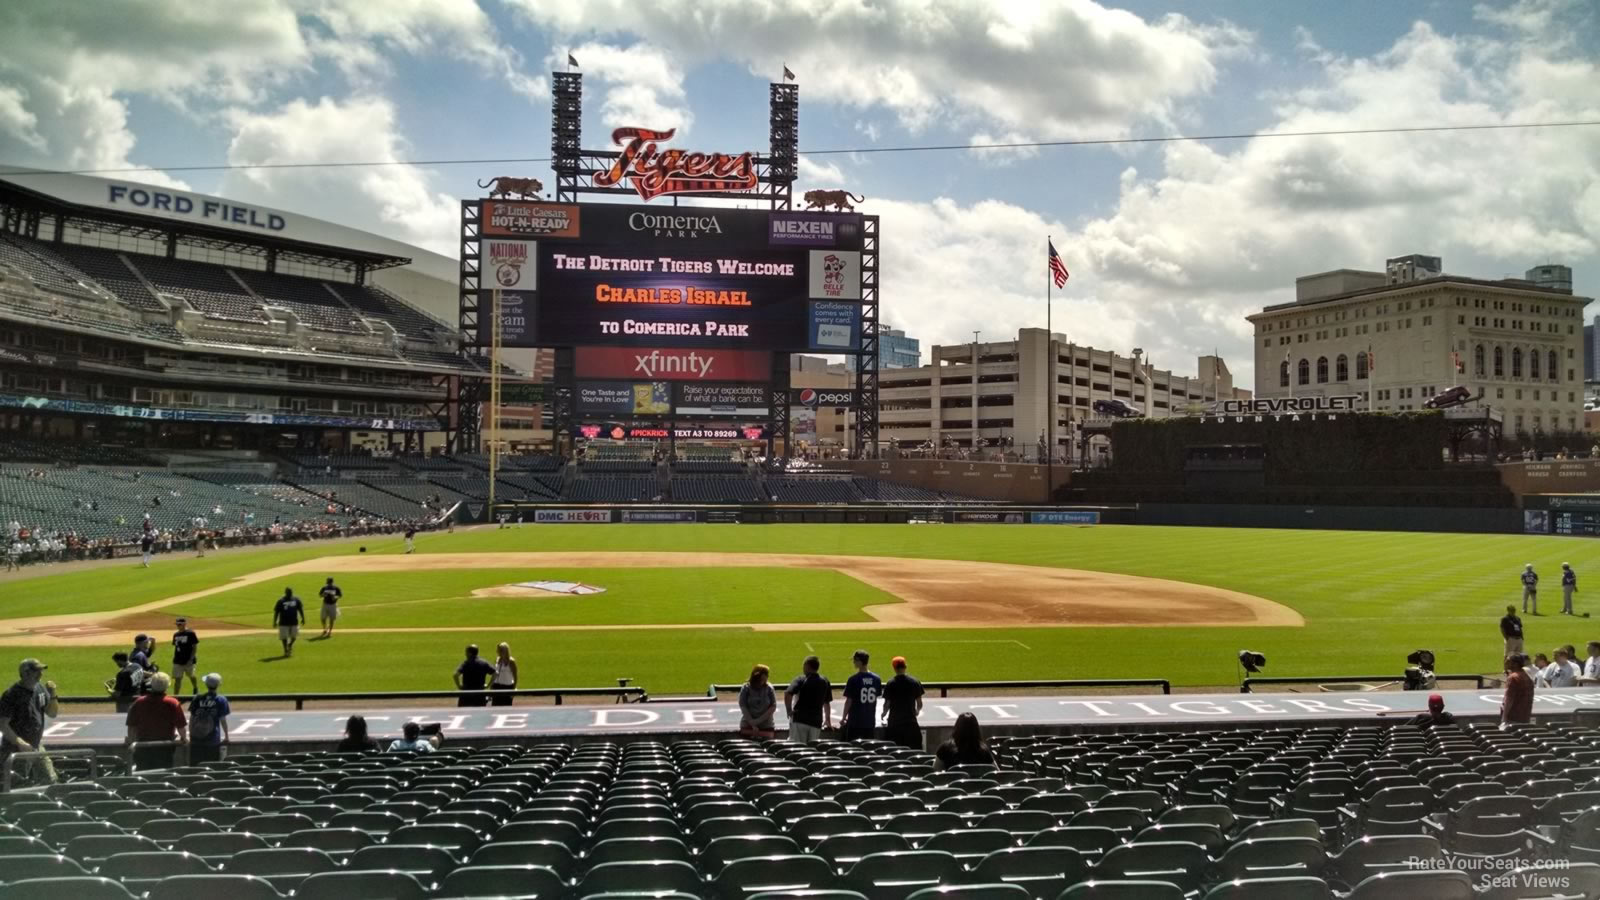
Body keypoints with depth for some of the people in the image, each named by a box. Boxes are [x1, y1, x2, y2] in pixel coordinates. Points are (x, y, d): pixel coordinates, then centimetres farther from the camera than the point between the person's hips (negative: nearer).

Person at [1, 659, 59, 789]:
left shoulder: (40, 689, 4)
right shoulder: (11, 694, -18)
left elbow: (52, 714, 9)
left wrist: (52, 695, -8)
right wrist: (20, 743, -26)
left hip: (37, 747, 7)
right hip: (15, 748, -7)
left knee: (51, 780, 9)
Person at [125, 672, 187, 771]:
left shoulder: (139, 703, -6)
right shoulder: (173, 704, -13)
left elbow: (131, 727, 1)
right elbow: (181, 727, -9)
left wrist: (132, 742, 16)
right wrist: (184, 738, 11)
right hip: (165, 749, -2)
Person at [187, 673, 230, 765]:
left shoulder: (197, 698, 1)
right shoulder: (221, 700, -5)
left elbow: (191, 719, 5)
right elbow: (223, 720, -2)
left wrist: (191, 734, 17)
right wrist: (226, 736, 10)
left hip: (196, 738, 2)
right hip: (213, 739, -2)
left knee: (195, 767, 9)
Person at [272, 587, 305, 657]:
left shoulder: (296, 600, 4)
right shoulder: (281, 601, -4)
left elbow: (300, 609, 11)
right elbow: (276, 612, -2)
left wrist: (303, 618, 7)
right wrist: (275, 621, -5)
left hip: (294, 622, 2)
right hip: (284, 623, -2)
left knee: (294, 636, -1)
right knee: (284, 637, 1)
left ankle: (290, 645, 30)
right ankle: (286, 650, 18)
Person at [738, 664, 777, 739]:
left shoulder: (769, 689, -2)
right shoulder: (746, 688, -4)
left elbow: (773, 707, -4)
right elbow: (743, 707, -6)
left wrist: (758, 721, -11)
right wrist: (752, 724, -13)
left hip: (766, 727, 0)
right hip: (747, 726, 0)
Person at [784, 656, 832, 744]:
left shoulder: (800, 680, -5)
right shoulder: (824, 682, 9)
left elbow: (787, 694, -20)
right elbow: (827, 703, 17)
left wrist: (789, 711, -7)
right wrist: (828, 720, 29)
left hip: (799, 720, -4)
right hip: (816, 721, 4)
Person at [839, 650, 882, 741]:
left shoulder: (853, 679, -14)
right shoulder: (876, 679, 0)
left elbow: (848, 701, -11)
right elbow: (877, 697, 8)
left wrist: (843, 717, 0)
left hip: (855, 720, -4)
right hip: (870, 720, 4)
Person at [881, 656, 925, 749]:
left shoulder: (890, 684, -8)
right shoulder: (915, 682, -2)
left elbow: (887, 704, -5)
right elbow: (919, 703, 3)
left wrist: (884, 714, 17)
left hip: (894, 722, -1)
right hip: (910, 722, 1)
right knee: (914, 751, 7)